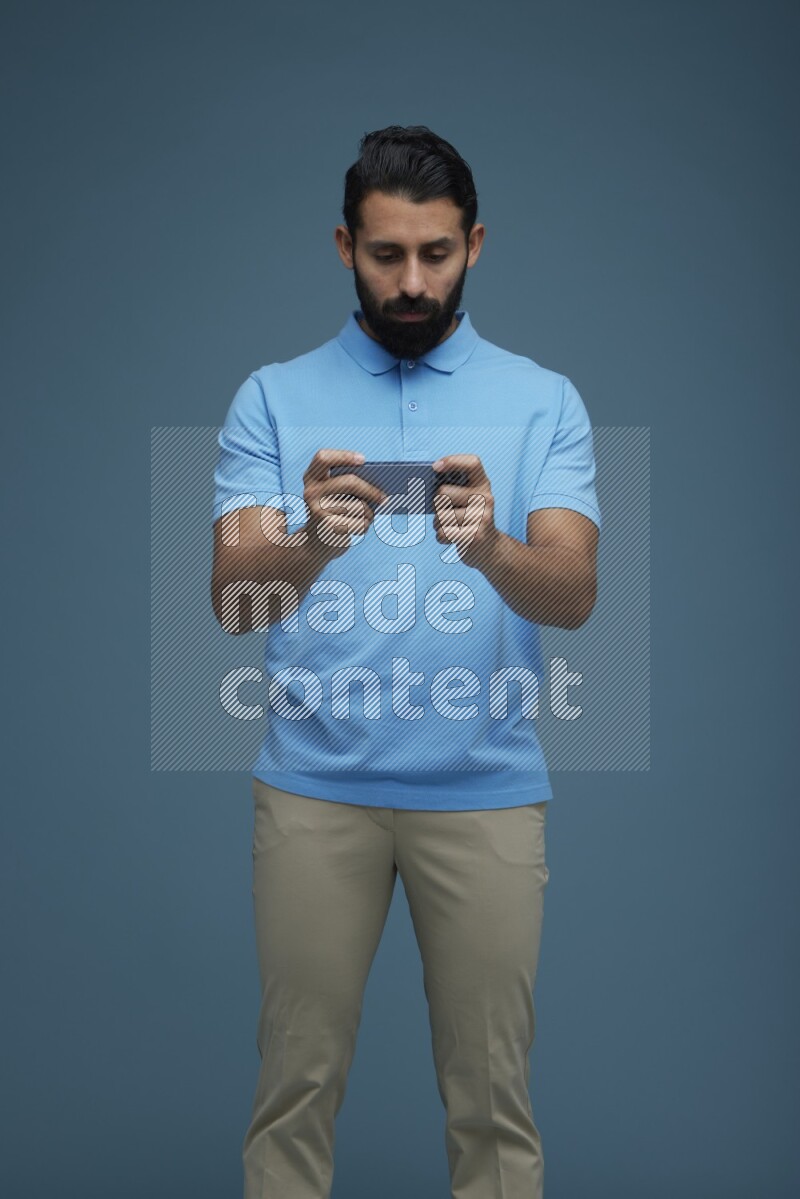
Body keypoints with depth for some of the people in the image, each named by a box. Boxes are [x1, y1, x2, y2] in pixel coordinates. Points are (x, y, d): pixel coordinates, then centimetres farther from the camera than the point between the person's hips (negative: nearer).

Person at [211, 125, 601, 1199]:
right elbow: (233, 599, -8)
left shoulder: (545, 401, 3)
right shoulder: (272, 400, 3)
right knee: (297, 1082, 10)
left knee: (491, 1091, 9)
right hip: (314, 786, 0)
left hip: (486, 790, 0)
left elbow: (574, 594, -10)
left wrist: (490, 547, -32)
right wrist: (313, 542, -29)